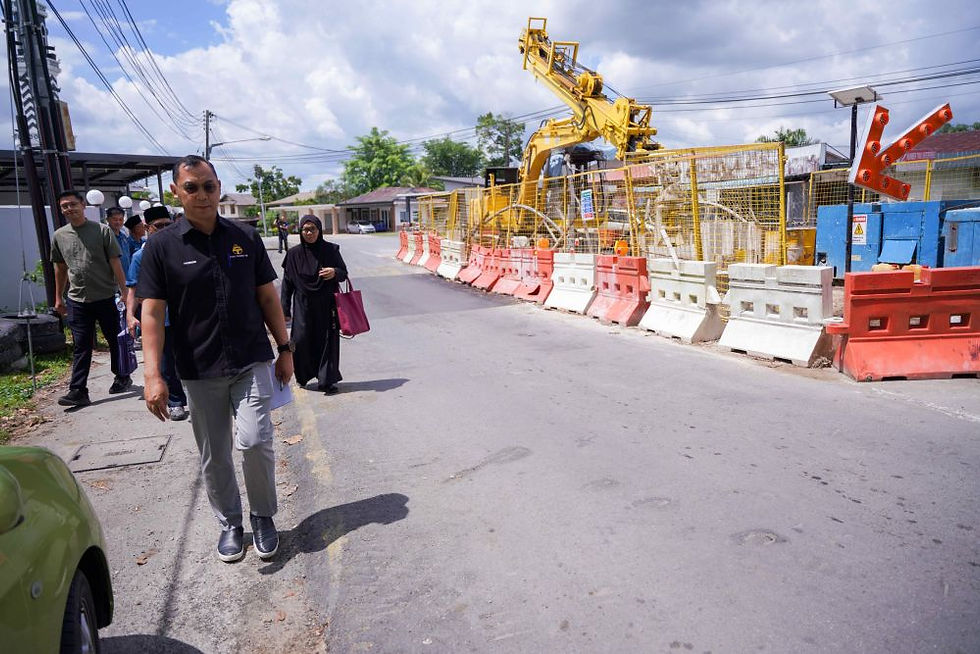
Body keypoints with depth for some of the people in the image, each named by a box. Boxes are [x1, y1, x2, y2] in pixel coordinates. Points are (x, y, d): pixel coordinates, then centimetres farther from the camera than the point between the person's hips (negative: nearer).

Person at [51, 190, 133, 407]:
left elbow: (115, 264, -5)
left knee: (115, 340, 10)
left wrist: (124, 293, -8)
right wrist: (58, 298, 17)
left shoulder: (102, 230, -4)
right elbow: (60, 268, 15)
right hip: (77, 301, 2)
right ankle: (78, 391, 3)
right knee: (81, 347, 2)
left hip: (106, 297, -2)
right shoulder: (59, 236, 6)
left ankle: (122, 378, 28)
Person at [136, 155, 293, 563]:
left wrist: (284, 349, 7)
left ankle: (263, 517, 14)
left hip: (252, 361, 0)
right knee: (214, 457, 10)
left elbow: (268, 297, 9)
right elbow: (152, 312, -5)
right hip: (199, 371, 0)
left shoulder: (245, 238, 4)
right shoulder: (162, 246, -2)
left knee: (255, 441, -11)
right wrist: (153, 375, -13)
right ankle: (229, 523, 32)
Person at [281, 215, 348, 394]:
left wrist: (335, 272, -19)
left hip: (327, 305, 0)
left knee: (327, 341, 0)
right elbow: (287, 282, 4)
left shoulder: (331, 250, 0)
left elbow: (344, 273, 6)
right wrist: (285, 310, 0)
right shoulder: (294, 254, 1)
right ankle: (303, 375, 17)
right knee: (300, 340, -6)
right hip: (303, 305, 0)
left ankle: (327, 380, 9)